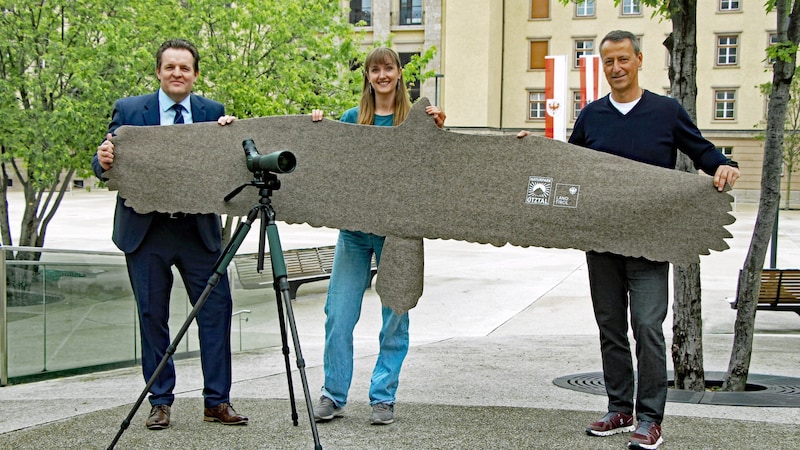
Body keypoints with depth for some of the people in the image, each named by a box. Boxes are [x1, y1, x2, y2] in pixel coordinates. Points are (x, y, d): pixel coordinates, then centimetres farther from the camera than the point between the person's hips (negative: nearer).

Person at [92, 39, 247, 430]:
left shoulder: (213, 113, 5)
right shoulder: (128, 110, 2)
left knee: (216, 310, -2)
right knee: (153, 317, 6)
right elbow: (104, 165, 0)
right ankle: (160, 402, 17)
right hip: (146, 230, -1)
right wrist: (104, 160, -23)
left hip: (199, 231, 1)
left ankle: (217, 401, 8)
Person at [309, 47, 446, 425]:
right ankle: (333, 395, 11)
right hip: (354, 227, 2)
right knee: (338, 314, -1)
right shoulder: (353, 119, 10)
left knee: (395, 317, 3)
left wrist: (438, 131, -15)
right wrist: (319, 131, -1)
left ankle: (383, 398, 14)